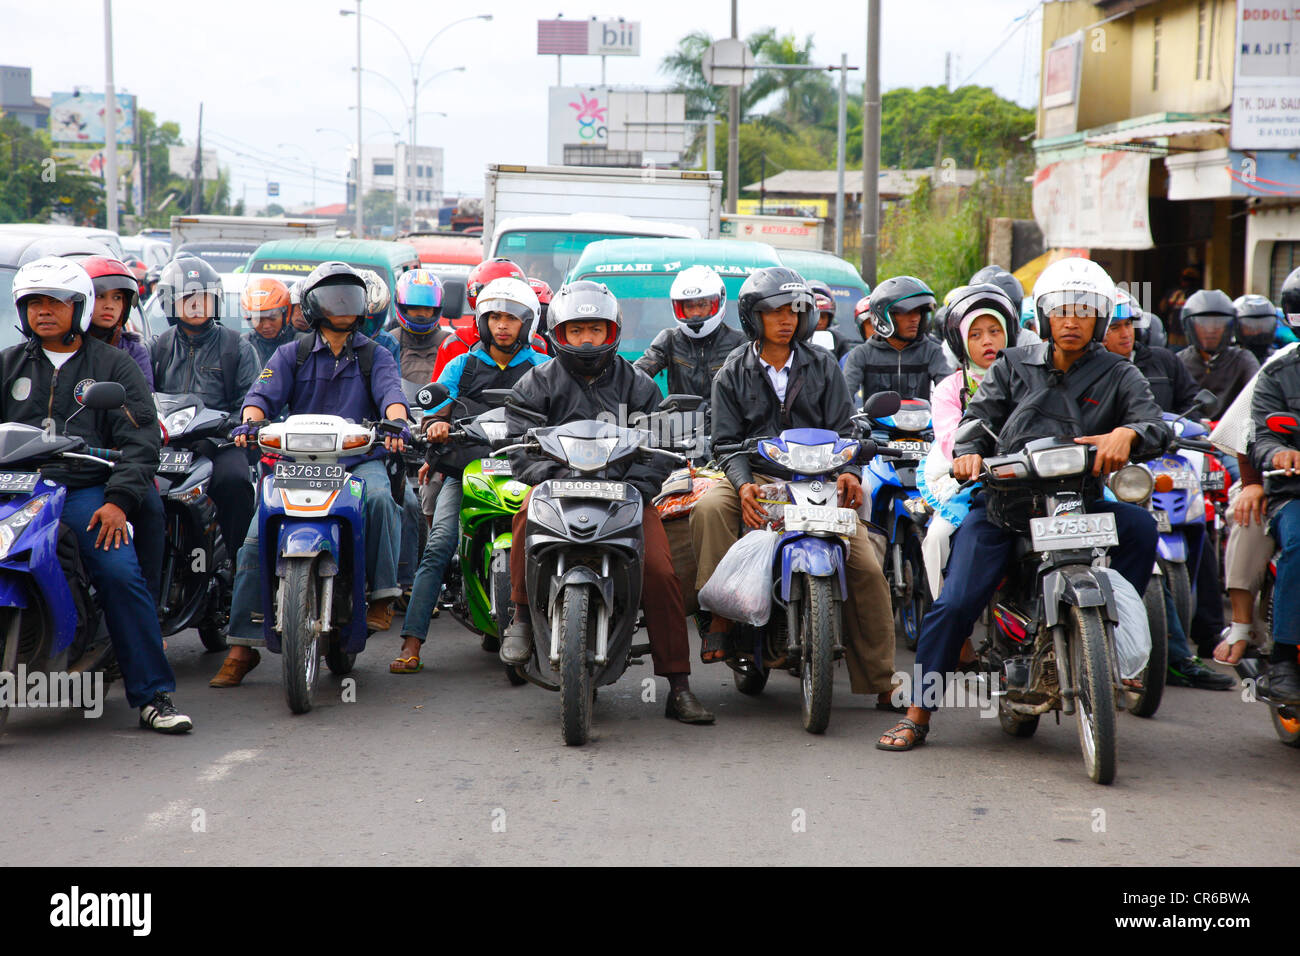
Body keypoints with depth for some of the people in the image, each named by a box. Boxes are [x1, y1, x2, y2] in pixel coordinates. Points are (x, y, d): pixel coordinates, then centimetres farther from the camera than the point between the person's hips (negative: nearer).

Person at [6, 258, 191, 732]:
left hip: (87, 492, -2)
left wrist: (118, 501, -10)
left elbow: (141, 439, 4)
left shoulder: (114, 365, 13)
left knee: (122, 576, -22)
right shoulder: (8, 364, 21)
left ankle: (153, 695, -15)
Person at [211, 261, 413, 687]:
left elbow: (391, 392, -7)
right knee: (256, 539, -14)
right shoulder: (292, 355, 14)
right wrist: (250, 422, -23)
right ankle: (242, 646, -8)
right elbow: (264, 392, -1)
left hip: (360, 458, -1)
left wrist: (396, 421, -29)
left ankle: (383, 592, -23)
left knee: (378, 495, -36)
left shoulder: (375, 356, 12)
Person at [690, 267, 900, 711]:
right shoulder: (732, 375, 8)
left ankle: (882, 683, -7)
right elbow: (727, 441, 3)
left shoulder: (823, 366, 11)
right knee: (710, 507, -33)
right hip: (759, 479, 0)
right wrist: (744, 484, -18)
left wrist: (848, 471, -14)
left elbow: (842, 428, 7)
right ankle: (720, 614, -27)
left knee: (866, 567, -15)